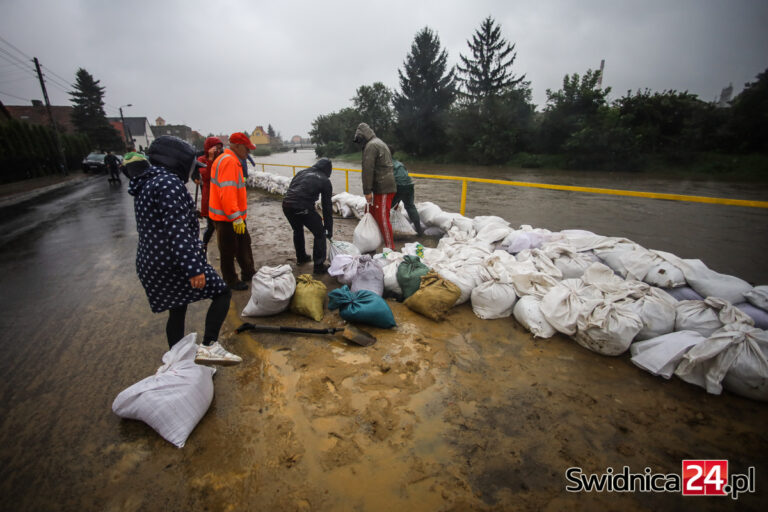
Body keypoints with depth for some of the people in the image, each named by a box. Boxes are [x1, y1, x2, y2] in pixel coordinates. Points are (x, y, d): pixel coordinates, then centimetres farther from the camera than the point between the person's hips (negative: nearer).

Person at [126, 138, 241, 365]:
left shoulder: (144, 185, 18)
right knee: (222, 292, -1)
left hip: (149, 264, 10)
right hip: (172, 261, -10)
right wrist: (193, 268, -26)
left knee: (177, 311, 19)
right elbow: (177, 230, -24)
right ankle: (208, 346, -8)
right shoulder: (169, 183, -15)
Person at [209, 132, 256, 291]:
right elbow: (227, 193, -28)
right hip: (227, 217, -10)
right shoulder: (228, 161, -20)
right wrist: (236, 217, -28)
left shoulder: (233, 160, 14)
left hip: (236, 215, 10)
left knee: (244, 243, 20)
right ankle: (230, 281, 18)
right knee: (229, 250, 4)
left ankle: (248, 272, 35)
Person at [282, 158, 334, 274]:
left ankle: (301, 258, 45)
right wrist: (329, 229, 13)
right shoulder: (325, 181, 9)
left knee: (297, 230, 30)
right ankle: (319, 266, 12)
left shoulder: (302, 172, 23)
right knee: (320, 234, 11)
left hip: (286, 205, 6)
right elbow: (327, 206, 9)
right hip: (303, 208, -6)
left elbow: (290, 189, 20)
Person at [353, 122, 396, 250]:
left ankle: (390, 248, -1)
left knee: (383, 219, -7)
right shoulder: (380, 143, 23)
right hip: (387, 186, 10)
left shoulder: (371, 146, -11)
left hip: (383, 188, -10)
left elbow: (368, 170, -18)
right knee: (373, 214, 17)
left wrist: (367, 191, -17)